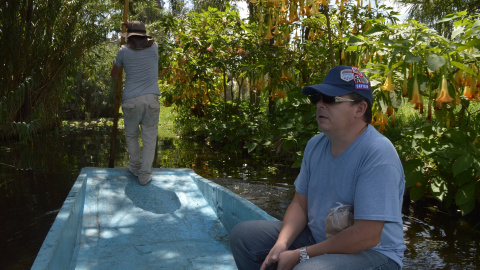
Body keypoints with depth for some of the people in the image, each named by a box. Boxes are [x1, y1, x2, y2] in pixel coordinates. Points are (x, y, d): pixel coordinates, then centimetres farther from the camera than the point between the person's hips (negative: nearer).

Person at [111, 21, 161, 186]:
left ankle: (135, 167, 33)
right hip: (151, 99, 0)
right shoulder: (153, 47, 8)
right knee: (149, 140, 8)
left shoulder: (124, 51, 4)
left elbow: (114, 75, 18)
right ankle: (144, 175, 6)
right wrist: (132, 26, 43)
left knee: (131, 135, 23)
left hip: (131, 101, 0)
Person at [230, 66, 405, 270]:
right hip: (318, 238, 8)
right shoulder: (315, 145, 2)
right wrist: (282, 244, -12)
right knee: (243, 235, 5)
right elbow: (300, 203, 7)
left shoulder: (378, 154, -24)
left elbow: (367, 236, -27)